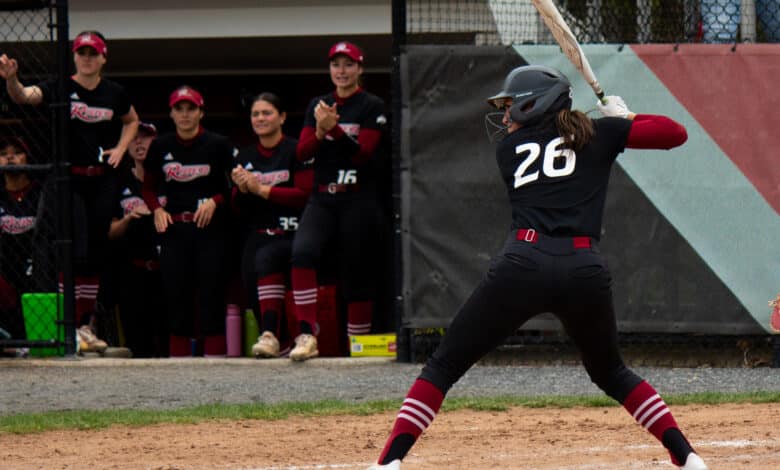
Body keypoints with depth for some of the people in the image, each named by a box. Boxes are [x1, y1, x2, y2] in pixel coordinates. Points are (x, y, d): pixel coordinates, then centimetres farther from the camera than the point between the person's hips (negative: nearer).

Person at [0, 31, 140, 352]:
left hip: (102, 180, 4)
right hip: (68, 179, -4)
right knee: (75, 251, -14)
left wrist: (120, 149, 8)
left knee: (96, 253, 8)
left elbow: (131, 121, 25)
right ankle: (69, 326, -10)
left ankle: (86, 325, 18)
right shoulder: (60, 88, -8)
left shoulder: (114, 93, 5)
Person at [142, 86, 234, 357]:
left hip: (210, 228, -3)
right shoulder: (160, 147, 9)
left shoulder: (217, 145, 1)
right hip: (174, 230, 3)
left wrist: (214, 202, -12)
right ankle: (177, 362, 5)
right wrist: (157, 209, 0)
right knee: (175, 293, 1)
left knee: (212, 292, -6)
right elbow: (149, 186, 18)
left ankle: (215, 360, -5)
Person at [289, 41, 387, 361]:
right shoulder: (318, 105, 16)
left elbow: (363, 152, -9)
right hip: (322, 198, 3)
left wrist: (334, 128, -21)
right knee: (303, 250, -22)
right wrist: (320, 131, -11)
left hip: (358, 199, -3)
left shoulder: (372, 107, 2)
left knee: (357, 273, -1)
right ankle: (307, 335, -27)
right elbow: (302, 153, 8)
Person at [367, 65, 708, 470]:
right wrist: (625, 118, 33)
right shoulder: (599, 134, 16)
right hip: (585, 270, 2)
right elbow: (675, 133, 16)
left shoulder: (508, 149, 19)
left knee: (444, 365, 6)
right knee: (610, 373, 26)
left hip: (522, 266, -2)